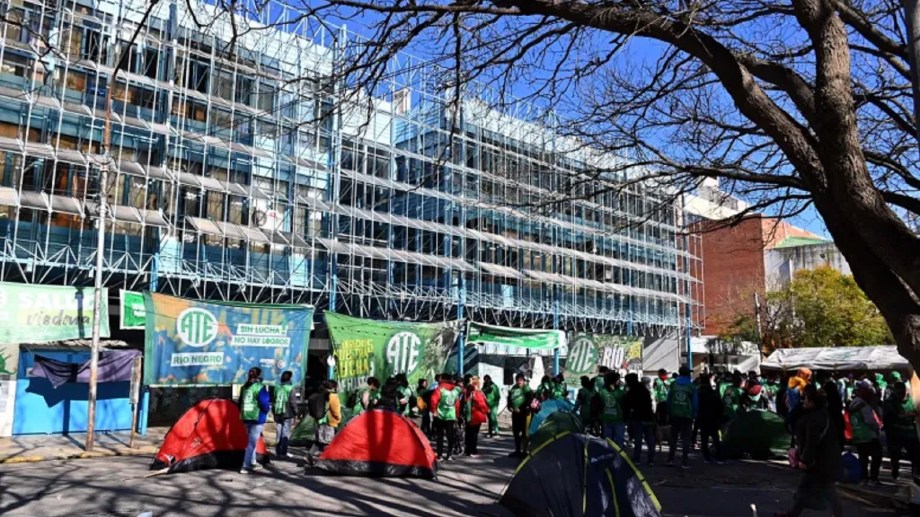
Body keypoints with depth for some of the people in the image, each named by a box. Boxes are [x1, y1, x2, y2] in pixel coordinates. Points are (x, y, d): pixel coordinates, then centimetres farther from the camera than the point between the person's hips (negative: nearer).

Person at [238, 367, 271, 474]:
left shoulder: (244, 387, 8)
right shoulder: (260, 387, -13)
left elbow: (240, 403, 14)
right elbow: (264, 404, -16)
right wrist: (268, 408, 4)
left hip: (246, 418, 7)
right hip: (257, 418, -7)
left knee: (251, 441, 21)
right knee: (252, 442, -3)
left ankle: (252, 463, 29)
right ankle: (245, 467, -5)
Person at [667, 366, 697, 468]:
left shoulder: (673, 384, 0)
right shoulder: (692, 386, -5)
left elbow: (668, 399, 2)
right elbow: (695, 402, -2)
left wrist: (669, 412, 8)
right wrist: (694, 414, 9)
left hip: (674, 414, 2)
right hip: (687, 415, -2)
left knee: (673, 436, 14)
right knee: (686, 437, 4)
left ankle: (670, 459, 16)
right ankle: (684, 461, 2)